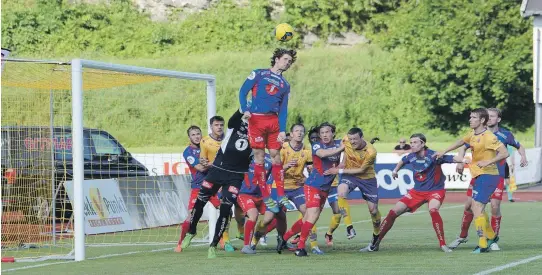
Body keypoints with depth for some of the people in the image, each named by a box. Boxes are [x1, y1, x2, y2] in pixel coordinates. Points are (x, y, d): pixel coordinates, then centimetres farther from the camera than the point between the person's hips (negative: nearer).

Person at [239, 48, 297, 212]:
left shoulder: (285, 85, 18)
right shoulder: (259, 74, 7)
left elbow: (283, 110, 13)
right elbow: (243, 91, 1)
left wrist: (282, 130, 1)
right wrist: (245, 109, -15)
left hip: (274, 121, 4)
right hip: (256, 120, -4)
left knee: (276, 157, 1)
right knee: (259, 158, -3)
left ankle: (281, 197, 5)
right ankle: (266, 198, 0)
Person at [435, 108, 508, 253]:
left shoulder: (488, 137, -19)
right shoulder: (473, 134, 8)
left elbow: (504, 153, -24)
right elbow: (462, 141, 29)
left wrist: (488, 162, -31)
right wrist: (444, 152, 29)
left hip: (487, 175, -10)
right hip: (479, 175, 10)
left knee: (477, 208, -15)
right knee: (476, 207, 19)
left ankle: (483, 244, -13)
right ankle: (490, 236, 35)